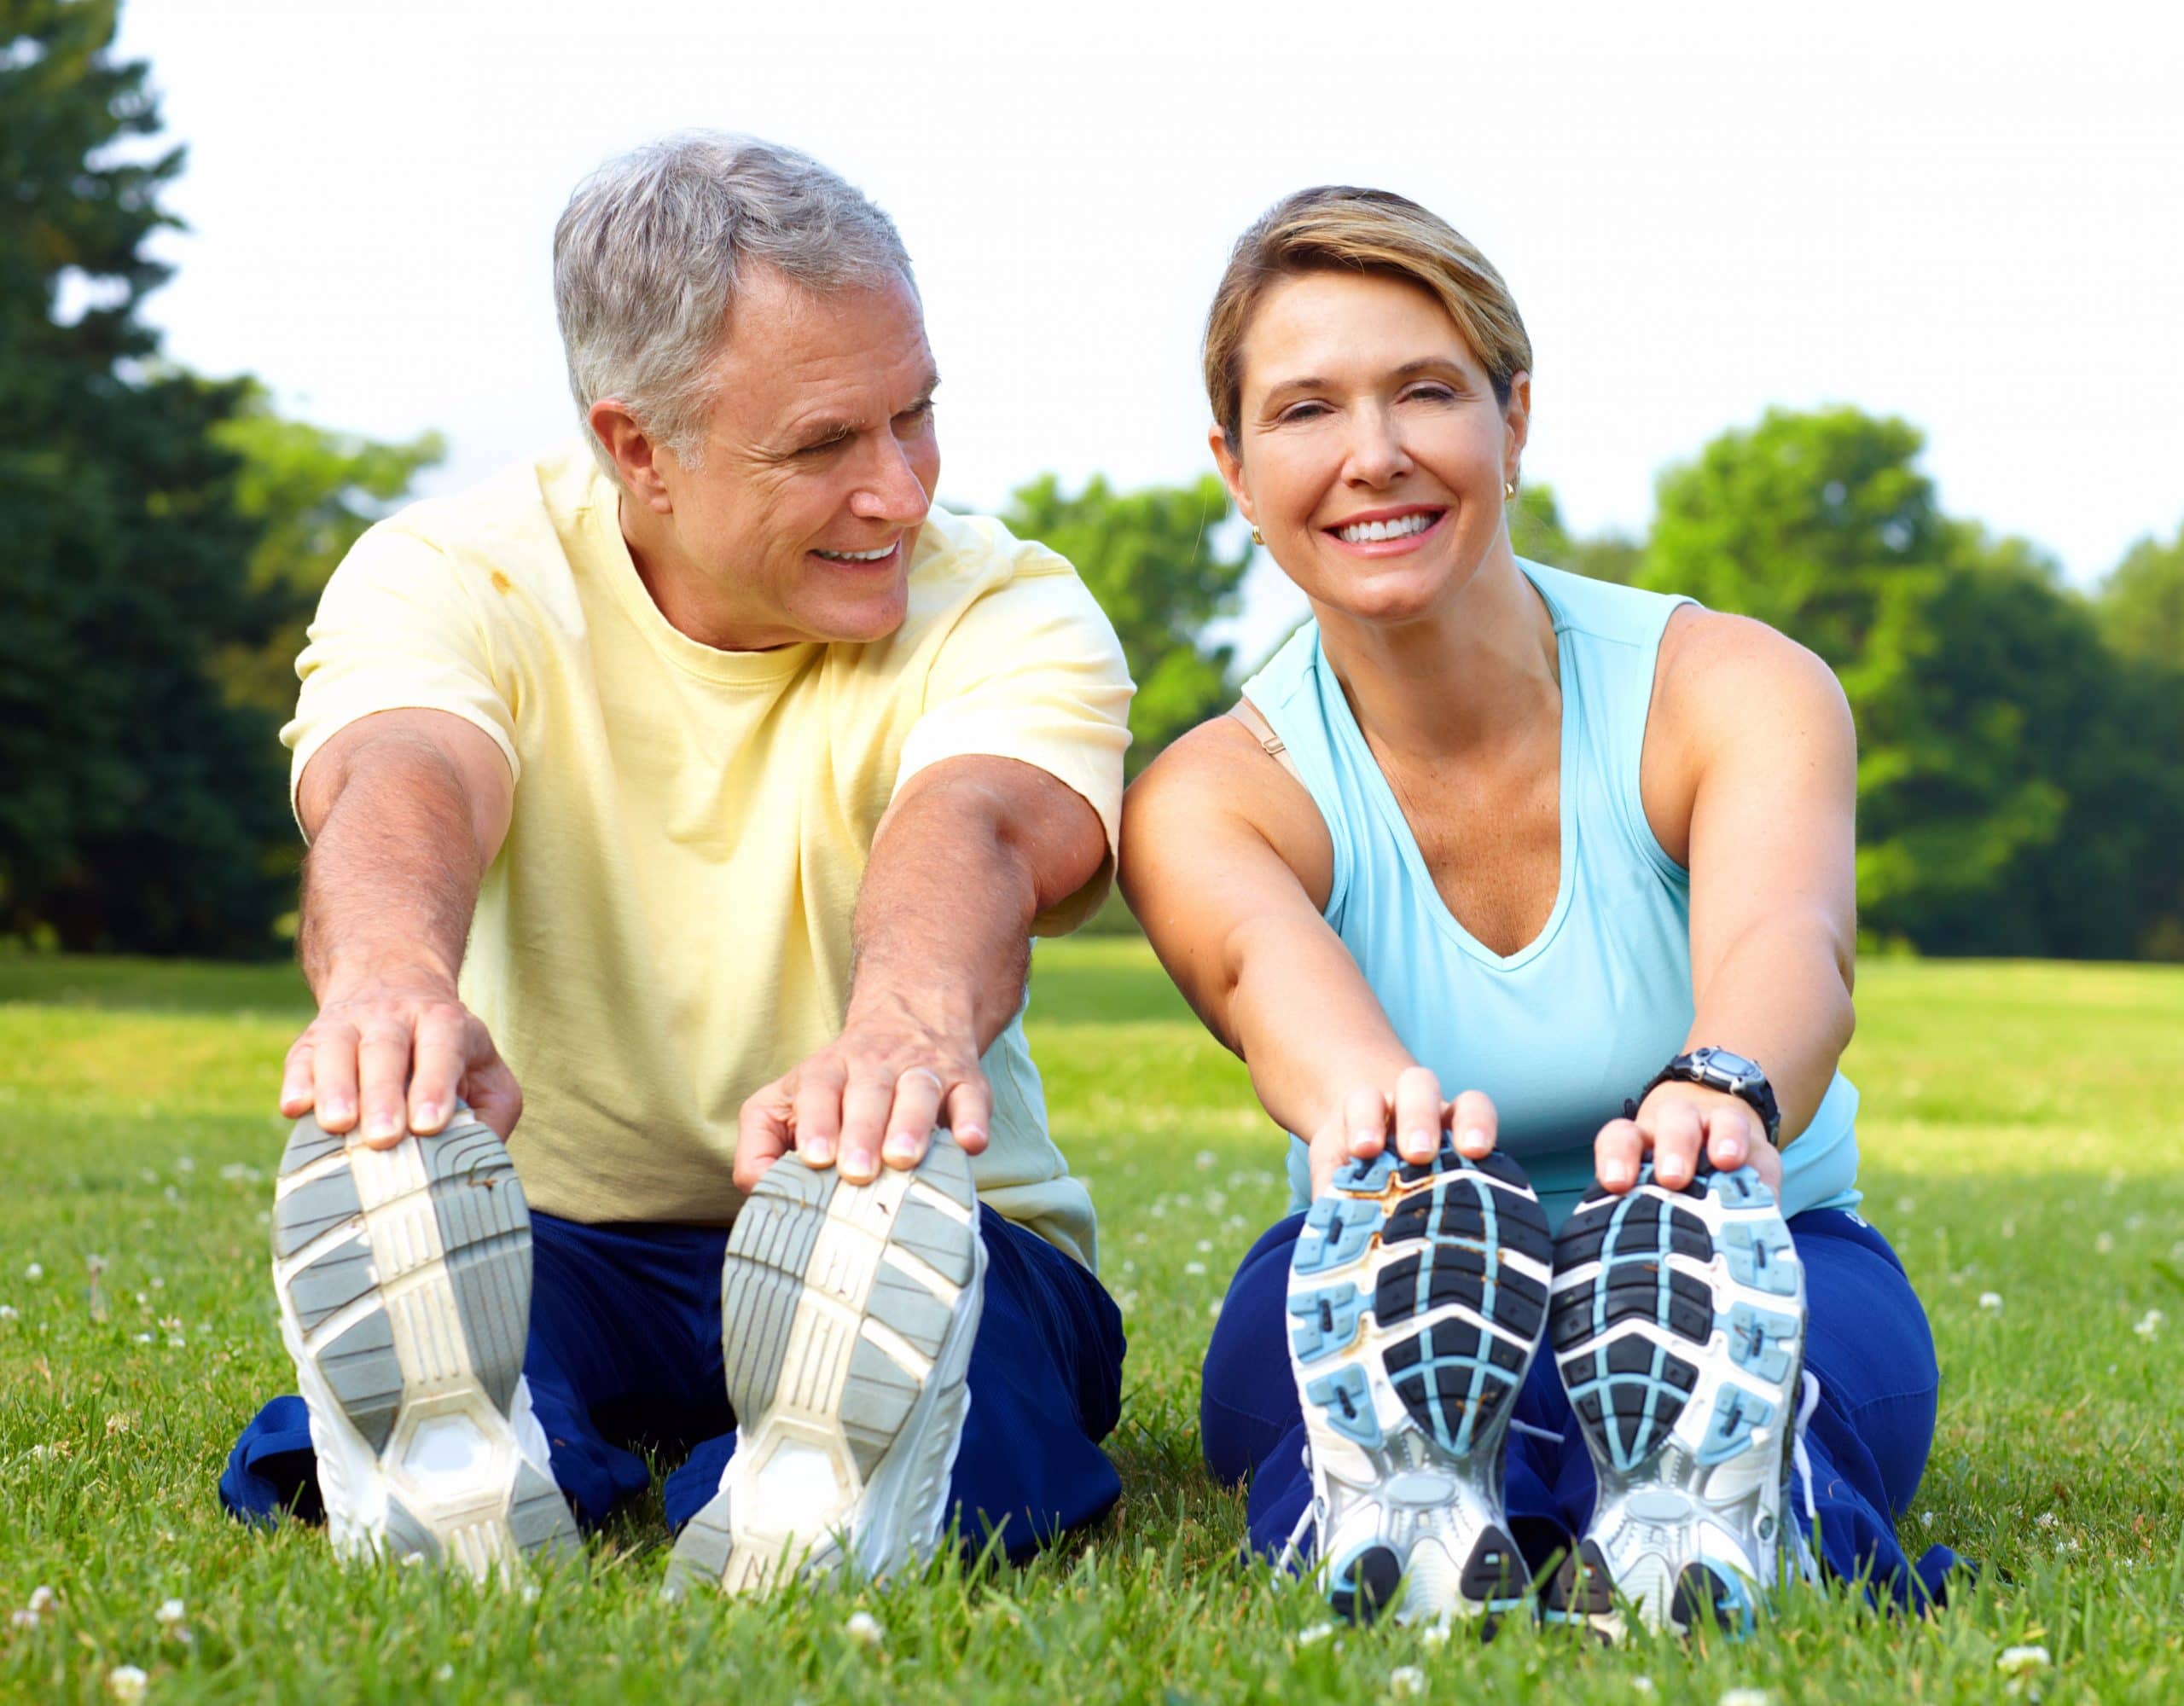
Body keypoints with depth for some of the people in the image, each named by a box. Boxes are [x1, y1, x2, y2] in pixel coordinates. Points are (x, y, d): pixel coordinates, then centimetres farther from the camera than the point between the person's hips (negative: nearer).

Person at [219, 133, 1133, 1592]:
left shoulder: (1007, 611, -7)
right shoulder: (449, 578, -6)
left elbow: (973, 831, -31)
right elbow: (400, 785, -30)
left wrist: (911, 1026, -57)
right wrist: (389, 972, -57)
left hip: (909, 1242, 0)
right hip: (551, 1242, 0)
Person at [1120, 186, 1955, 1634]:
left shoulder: (1739, 689, -10)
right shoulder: (1208, 797, -9)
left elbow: (1785, 937, -33)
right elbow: (1266, 967, -34)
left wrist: (1721, 1090, -59)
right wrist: (1365, 1092, -61)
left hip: (1761, 1273, 0)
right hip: (1390, 1302, 1)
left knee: (1686, 1239, -38)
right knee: (1424, 1201, -36)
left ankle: (1710, 1507, -65)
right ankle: (1401, 1508, -61)